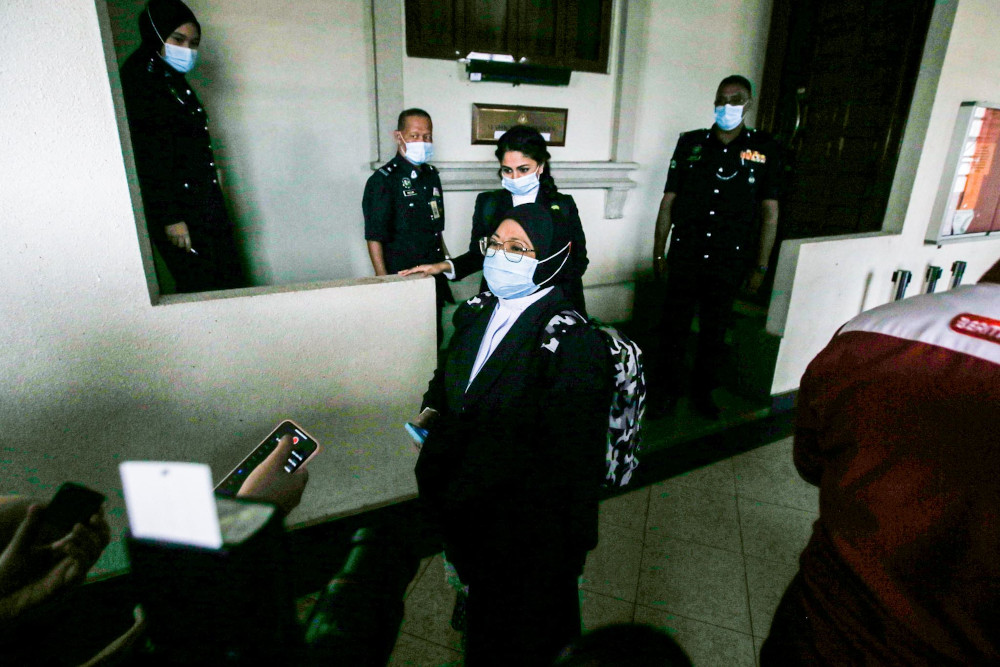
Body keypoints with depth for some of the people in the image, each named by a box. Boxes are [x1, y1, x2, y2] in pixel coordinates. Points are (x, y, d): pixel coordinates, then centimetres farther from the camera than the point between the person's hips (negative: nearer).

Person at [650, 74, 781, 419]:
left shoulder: (764, 149, 3)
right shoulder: (691, 143, 4)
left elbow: (769, 212, 3)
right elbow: (668, 201, 5)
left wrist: (761, 266, 0)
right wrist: (659, 252, 1)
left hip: (729, 261, 0)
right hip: (684, 255, 0)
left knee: (715, 331, 11)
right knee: (674, 326, 5)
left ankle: (703, 392, 28)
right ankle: (666, 390, 21)